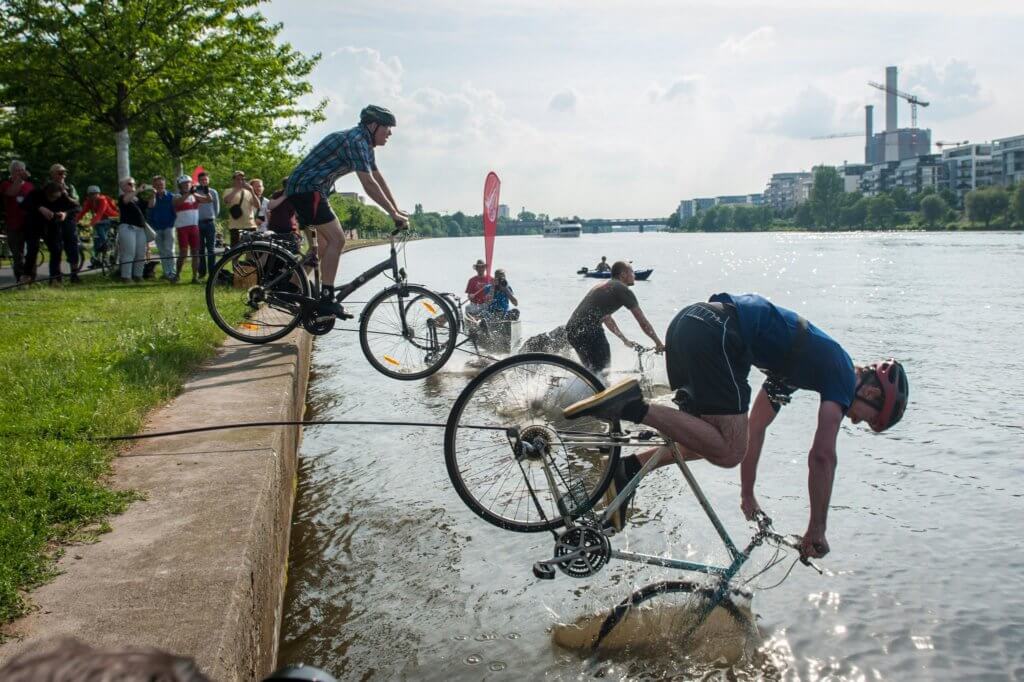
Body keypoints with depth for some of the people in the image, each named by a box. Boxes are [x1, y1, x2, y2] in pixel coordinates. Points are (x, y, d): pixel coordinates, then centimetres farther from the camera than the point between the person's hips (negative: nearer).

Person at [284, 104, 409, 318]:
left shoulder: (364, 144, 13)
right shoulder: (355, 140, -19)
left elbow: (379, 179, 17)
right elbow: (368, 184, -25)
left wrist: (397, 210, 13)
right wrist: (394, 214, -22)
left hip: (304, 190, 11)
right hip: (306, 189, -11)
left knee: (324, 244, 17)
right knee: (336, 239, -15)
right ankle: (326, 299, -14)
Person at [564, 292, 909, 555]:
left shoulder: (805, 361, 31)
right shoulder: (843, 372, 7)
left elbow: (755, 426, 36)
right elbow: (822, 456, 0)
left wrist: (748, 495, 40)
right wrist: (817, 530, 9)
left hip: (687, 321, 9)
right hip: (716, 333, -9)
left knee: (711, 439, 19)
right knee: (729, 451, -9)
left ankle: (627, 468, 7)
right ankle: (633, 406, -19)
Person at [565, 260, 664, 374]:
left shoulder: (602, 286, 26)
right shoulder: (623, 290, 0)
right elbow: (643, 322, 2)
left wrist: (625, 340, 41)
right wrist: (659, 343, 11)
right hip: (589, 331, -8)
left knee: (590, 370, 21)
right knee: (603, 370, 3)